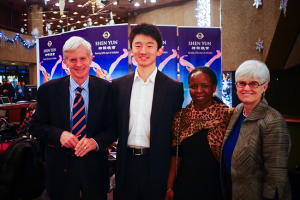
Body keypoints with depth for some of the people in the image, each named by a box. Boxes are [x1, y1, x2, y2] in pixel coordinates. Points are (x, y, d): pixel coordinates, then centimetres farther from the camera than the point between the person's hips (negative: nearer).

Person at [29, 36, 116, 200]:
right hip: (61, 168, 0)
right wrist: (59, 135, -17)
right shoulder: (48, 90, -3)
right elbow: (35, 125, 0)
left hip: (95, 168, 0)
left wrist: (95, 141, -21)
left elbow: (114, 126, -3)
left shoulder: (106, 89, -5)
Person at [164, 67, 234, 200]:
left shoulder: (227, 115, -9)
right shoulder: (181, 117, -1)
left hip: (216, 189, -2)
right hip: (184, 188, 2)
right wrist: (169, 189, 2)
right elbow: (176, 155, 2)